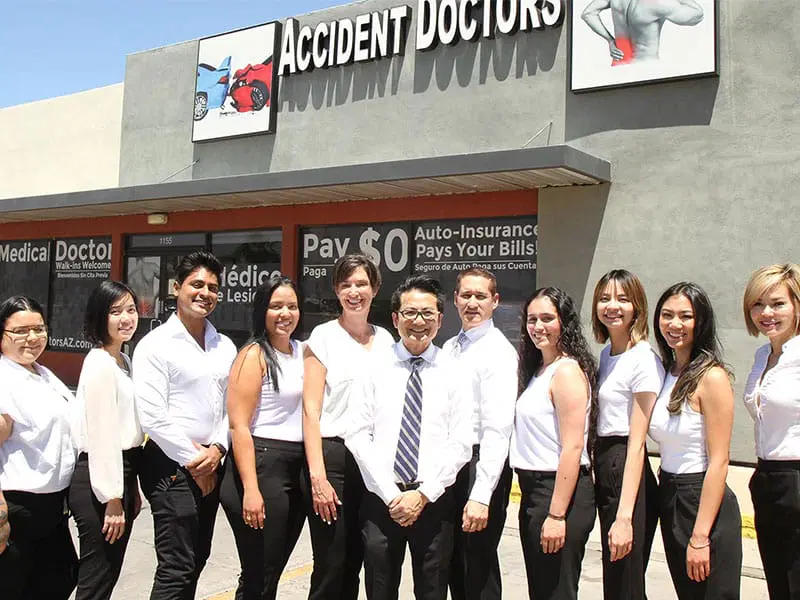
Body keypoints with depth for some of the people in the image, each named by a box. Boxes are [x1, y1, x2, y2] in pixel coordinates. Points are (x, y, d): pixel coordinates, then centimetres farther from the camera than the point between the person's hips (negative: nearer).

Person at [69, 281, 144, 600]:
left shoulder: (124, 361, 14)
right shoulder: (99, 363, -15)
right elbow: (101, 436, -19)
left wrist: (132, 489, 17)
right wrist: (112, 499, -18)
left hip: (122, 472, 9)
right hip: (99, 481, -9)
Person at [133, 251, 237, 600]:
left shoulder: (225, 347, 10)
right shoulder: (156, 345, -8)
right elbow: (152, 417, -13)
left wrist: (217, 449, -5)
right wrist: (192, 460, -11)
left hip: (211, 464, 7)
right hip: (172, 464, -6)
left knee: (196, 561, 15)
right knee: (177, 568, -5)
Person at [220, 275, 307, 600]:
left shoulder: (302, 351, 11)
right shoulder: (253, 356, -9)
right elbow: (239, 426, -14)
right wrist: (251, 489, -21)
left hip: (298, 469, 7)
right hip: (262, 466, -7)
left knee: (273, 571, 16)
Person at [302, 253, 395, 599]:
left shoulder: (385, 340, 10)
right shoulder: (323, 337, -2)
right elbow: (311, 411, -7)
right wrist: (317, 475, -15)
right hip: (334, 456, -4)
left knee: (354, 565, 12)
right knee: (330, 569, -2)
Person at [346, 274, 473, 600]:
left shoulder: (453, 374, 2)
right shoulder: (375, 370, 3)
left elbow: (461, 444, -3)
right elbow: (357, 436, -3)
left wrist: (423, 494, -10)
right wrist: (391, 495, -9)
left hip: (434, 500, 0)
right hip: (381, 500, 0)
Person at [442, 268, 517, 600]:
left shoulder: (499, 352, -12)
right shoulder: (448, 348, 11)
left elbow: (497, 429, -19)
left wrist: (481, 496, -24)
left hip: (480, 464, -7)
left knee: (479, 571, 3)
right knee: (454, 564, 17)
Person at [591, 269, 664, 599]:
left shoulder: (643, 360, -14)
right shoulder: (606, 353, 13)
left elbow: (637, 442, -18)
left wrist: (624, 517, -21)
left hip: (627, 473, -8)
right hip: (604, 467, 8)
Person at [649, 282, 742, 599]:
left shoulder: (711, 377, -15)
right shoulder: (664, 373, 8)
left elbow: (718, 461, -18)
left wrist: (700, 537, -19)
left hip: (703, 502, -7)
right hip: (668, 499, 7)